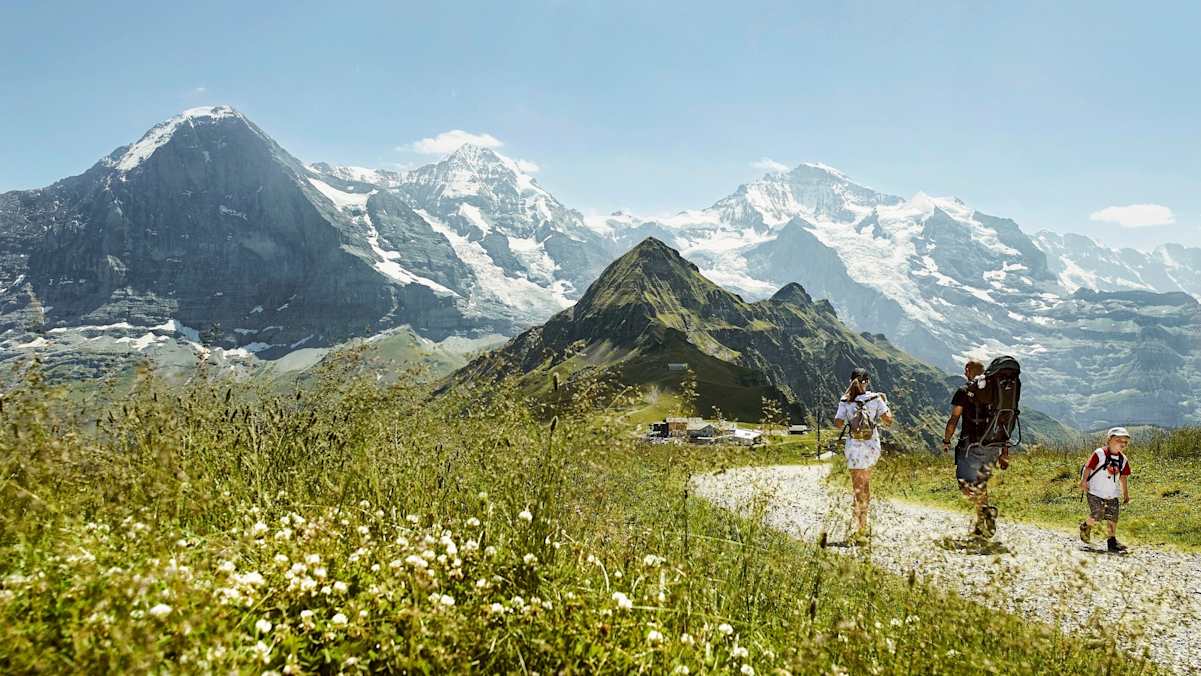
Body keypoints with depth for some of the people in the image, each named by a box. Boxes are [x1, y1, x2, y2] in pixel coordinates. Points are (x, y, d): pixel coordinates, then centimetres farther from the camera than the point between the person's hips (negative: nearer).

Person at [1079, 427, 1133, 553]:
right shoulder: (1099, 453, -12)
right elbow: (1088, 467, -11)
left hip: (1112, 495, 6)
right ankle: (1085, 526, 18)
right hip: (1095, 492, -6)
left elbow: (1123, 478, 14)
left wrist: (1125, 493, 13)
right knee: (1097, 516, -12)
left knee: (1112, 517, 3)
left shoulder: (1123, 460, 6)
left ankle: (1112, 541, 15)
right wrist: (1083, 482, -17)